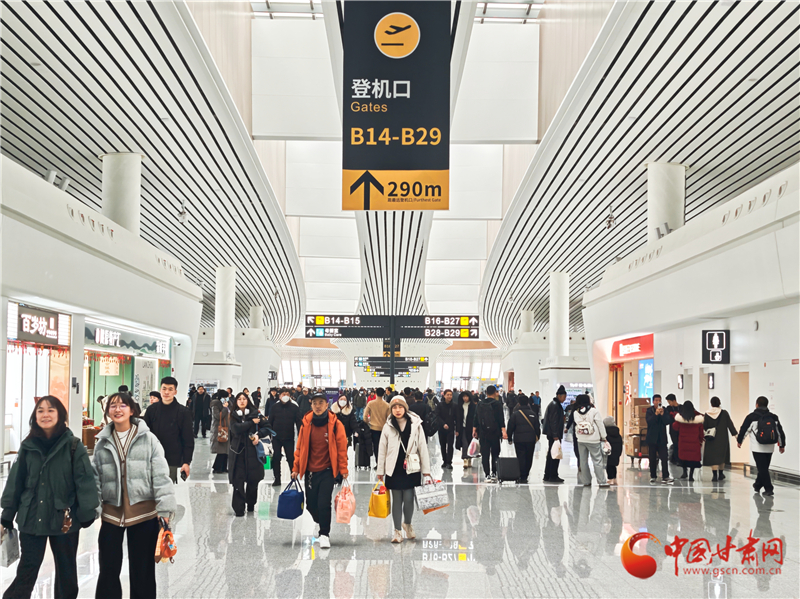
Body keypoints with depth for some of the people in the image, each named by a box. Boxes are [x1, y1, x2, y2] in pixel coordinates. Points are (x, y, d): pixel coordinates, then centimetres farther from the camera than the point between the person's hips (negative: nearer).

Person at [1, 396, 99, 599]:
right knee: (26, 571, 6)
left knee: (66, 571, 14)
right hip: (31, 519, 2)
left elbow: (85, 481, -10)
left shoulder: (74, 446, -8)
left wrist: (87, 513, -12)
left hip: (65, 520, -2)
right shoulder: (28, 446, 2)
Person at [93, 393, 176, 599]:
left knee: (142, 570, 8)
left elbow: (161, 475, -6)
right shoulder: (102, 443, 6)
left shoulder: (148, 439, -3)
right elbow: (95, 478, 9)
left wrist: (164, 509, -11)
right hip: (112, 513, 3)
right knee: (108, 570, 10)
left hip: (144, 512, -2)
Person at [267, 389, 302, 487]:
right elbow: (270, 421, 6)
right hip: (276, 438, 2)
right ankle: (277, 479, 13)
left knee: (291, 458, 0)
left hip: (289, 438, -1)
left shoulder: (294, 407, -1)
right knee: (276, 458, 4)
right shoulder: (275, 407, 2)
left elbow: (299, 422, -2)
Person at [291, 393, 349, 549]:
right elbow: (300, 447, 9)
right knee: (311, 504, 9)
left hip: (327, 470, -3)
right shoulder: (306, 423, 3)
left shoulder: (335, 424, -5)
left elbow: (342, 448, -2)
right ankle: (323, 525, 35)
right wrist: (296, 468, 7)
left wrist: (343, 469, -4)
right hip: (310, 471, 4)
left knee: (324, 504, -11)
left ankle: (324, 534, 3)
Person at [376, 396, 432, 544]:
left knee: (408, 498, -3)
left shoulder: (415, 425, 0)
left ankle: (407, 524, 24)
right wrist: (380, 471, 6)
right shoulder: (388, 427, 2)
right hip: (394, 468, 1)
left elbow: (422, 447, 2)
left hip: (411, 468, -1)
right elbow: (382, 450, 6)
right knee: (397, 500, 5)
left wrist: (426, 470, 0)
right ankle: (397, 530, 16)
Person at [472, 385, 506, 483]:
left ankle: (487, 475, 0)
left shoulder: (480, 404, 8)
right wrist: (503, 431, -14)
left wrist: (474, 430, 15)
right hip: (494, 433, -3)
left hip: (483, 434, 3)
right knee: (495, 454, 8)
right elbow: (501, 419, -12)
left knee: (485, 454, 3)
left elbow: (476, 419, 10)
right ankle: (494, 474, 4)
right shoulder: (497, 404, -5)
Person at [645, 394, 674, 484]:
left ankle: (665, 477, -10)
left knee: (664, 458, -8)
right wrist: (656, 414, -26)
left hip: (662, 438, 0)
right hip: (652, 438, 0)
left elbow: (668, 422, -6)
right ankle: (653, 476, 16)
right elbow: (649, 421, -15)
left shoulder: (664, 410, 4)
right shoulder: (649, 411, 0)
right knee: (652, 459, 6)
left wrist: (662, 414, -19)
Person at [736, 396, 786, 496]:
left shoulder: (752, 417, -5)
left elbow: (744, 429, 1)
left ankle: (769, 489, -9)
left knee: (762, 468, -4)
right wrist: (782, 445, 19)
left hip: (757, 447, -5)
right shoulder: (773, 417, 7)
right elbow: (780, 431, 10)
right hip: (769, 448, 5)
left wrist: (739, 441, 16)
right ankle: (757, 485, 29)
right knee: (764, 467, 16)